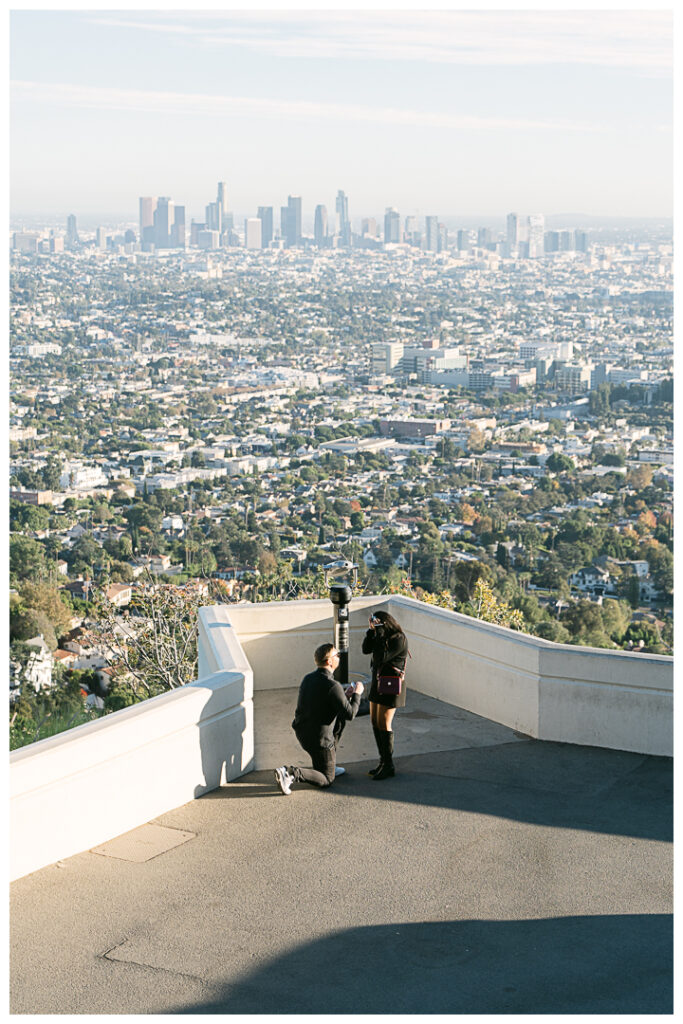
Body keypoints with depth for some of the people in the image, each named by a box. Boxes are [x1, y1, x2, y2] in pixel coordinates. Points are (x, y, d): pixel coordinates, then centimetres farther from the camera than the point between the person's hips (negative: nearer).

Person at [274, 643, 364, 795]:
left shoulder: (308, 678, 3)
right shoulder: (333, 686, -23)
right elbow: (350, 714, -20)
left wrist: (345, 695, 18)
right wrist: (357, 694, -5)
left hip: (302, 733, 8)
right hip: (320, 740, -8)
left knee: (339, 720, 31)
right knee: (326, 780, 8)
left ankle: (330, 767, 32)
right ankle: (292, 773, -15)